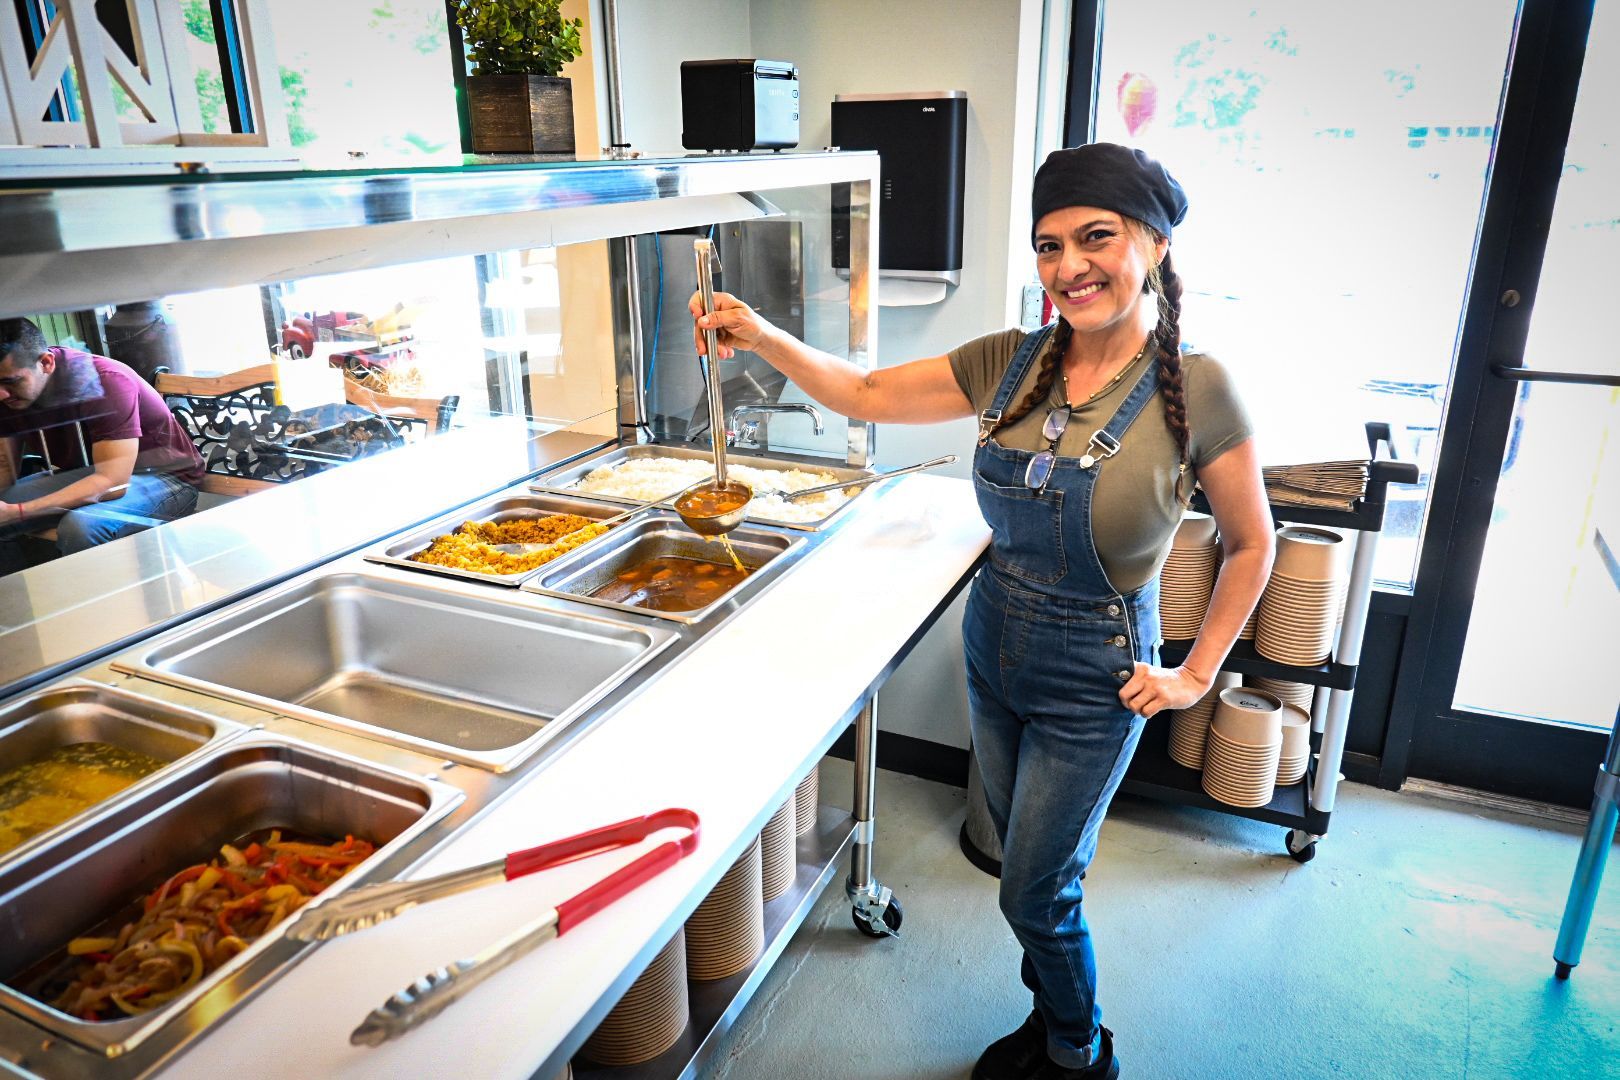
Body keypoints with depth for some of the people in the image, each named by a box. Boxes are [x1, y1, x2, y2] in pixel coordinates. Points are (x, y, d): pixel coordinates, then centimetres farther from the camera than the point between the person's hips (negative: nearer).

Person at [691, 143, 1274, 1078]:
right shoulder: (1011, 363, -6)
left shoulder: (1195, 390, -18)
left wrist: (1197, 675, -6)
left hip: (1093, 682, -5)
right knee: (1036, 865, 23)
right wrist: (765, 338, -14)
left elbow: (1251, 545, -6)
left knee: (1034, 892, 9)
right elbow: (865, 394, -1)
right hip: (994, 650, 5)